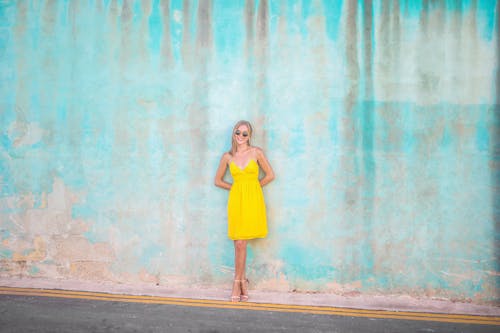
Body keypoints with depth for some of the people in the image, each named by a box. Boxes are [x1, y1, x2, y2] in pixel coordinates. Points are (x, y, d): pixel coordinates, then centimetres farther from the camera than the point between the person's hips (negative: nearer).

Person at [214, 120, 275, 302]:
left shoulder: (256, 152, 3)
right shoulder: (227, 157, 8)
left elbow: (270, 175, 5)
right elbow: (218, 180, 16)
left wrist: (252, 186, 8)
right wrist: (236, 187, 7)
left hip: (252, 200, -2)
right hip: (236, 199, 2)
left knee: (241, 243, -4)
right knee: (239, 243, 0)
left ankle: (238, 283, 8)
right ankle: (242, 282, 12)